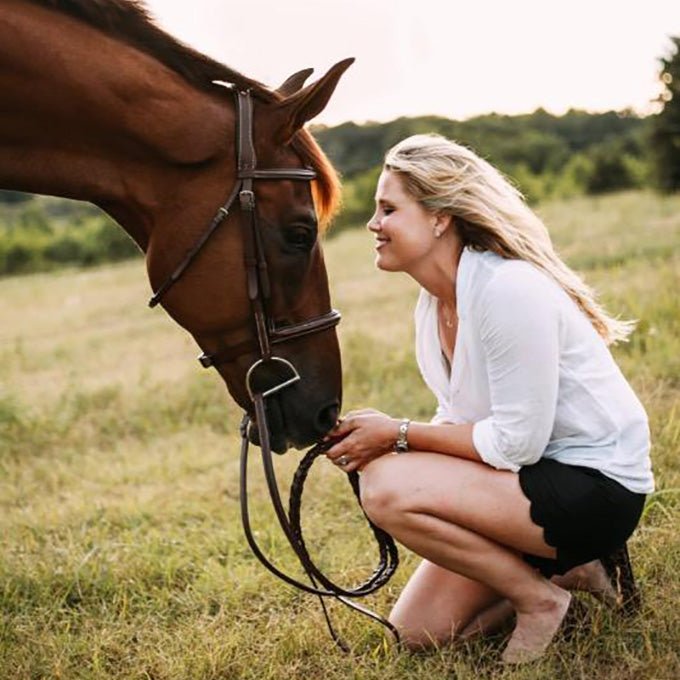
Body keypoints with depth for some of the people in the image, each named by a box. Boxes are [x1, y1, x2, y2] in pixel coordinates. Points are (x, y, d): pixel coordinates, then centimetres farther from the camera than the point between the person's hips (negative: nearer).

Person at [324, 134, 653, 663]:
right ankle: (562, 567, 17)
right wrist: (369, 437, -8)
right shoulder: (434, 304, 3)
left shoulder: (509, 289, -25)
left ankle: (540, 596, -7)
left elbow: (516, 441, -25)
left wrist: (397, 434, -19)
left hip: (597, 487, -9)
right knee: (417, 630, 7)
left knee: (386, 486, -26)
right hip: (530, 473, 9)